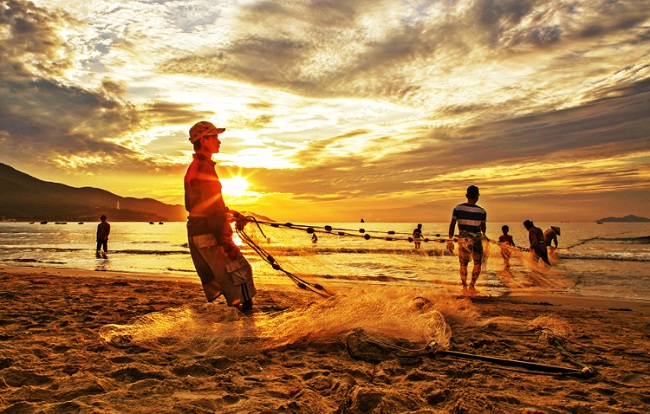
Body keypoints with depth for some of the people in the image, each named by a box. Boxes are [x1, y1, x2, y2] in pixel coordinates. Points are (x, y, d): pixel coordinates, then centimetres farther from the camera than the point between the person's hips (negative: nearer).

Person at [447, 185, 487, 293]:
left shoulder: (458, 208, -6)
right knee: (477, 263, 12)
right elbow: (483, 227, 10)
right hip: (476, 239, -2)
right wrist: (483, 235, 32)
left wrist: (450, 240, 2)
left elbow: (452, 225, -5)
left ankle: (464, 287, 17)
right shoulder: (481, 211, -8)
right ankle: (472, 286, 7)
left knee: (463, 264, 12)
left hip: (462, 239, 2)